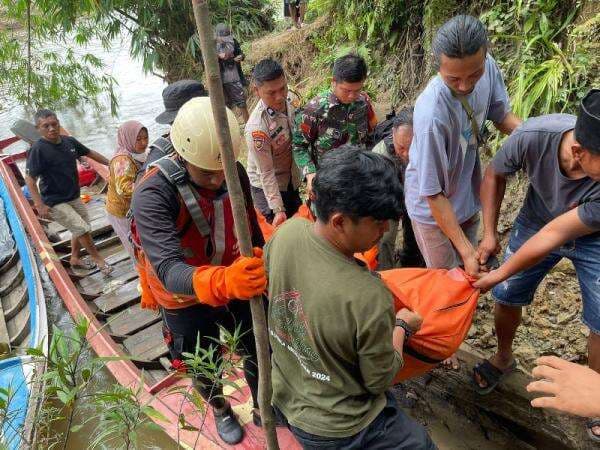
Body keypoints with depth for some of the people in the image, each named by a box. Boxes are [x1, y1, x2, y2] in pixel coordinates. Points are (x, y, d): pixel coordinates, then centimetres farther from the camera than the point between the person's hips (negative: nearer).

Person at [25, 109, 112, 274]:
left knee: (81, 229, 18)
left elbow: (90, 153, 13)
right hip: (55, 203, -7)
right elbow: (30, 179, -20)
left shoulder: (69, 141, -3)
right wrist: (40, 205, -26)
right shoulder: (38, 149, -20)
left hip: (74, 197, 7)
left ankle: (75, 259, 39)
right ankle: (97, 258, 12)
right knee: (82, 229, -9)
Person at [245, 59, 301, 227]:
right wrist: (278, 209, -22)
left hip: (290, 180, 7)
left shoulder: (286, 103, -12)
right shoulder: (257, 128, -32)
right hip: (267, 187, -7)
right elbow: (266, 172, -25)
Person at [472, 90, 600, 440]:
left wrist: (498, 276, -23)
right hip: (536, 222, 2)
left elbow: (555, 236, -32)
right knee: (507, 298, 8)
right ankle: (504, 358, 39)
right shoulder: (534, 136, -35)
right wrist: (489, 234, -13)